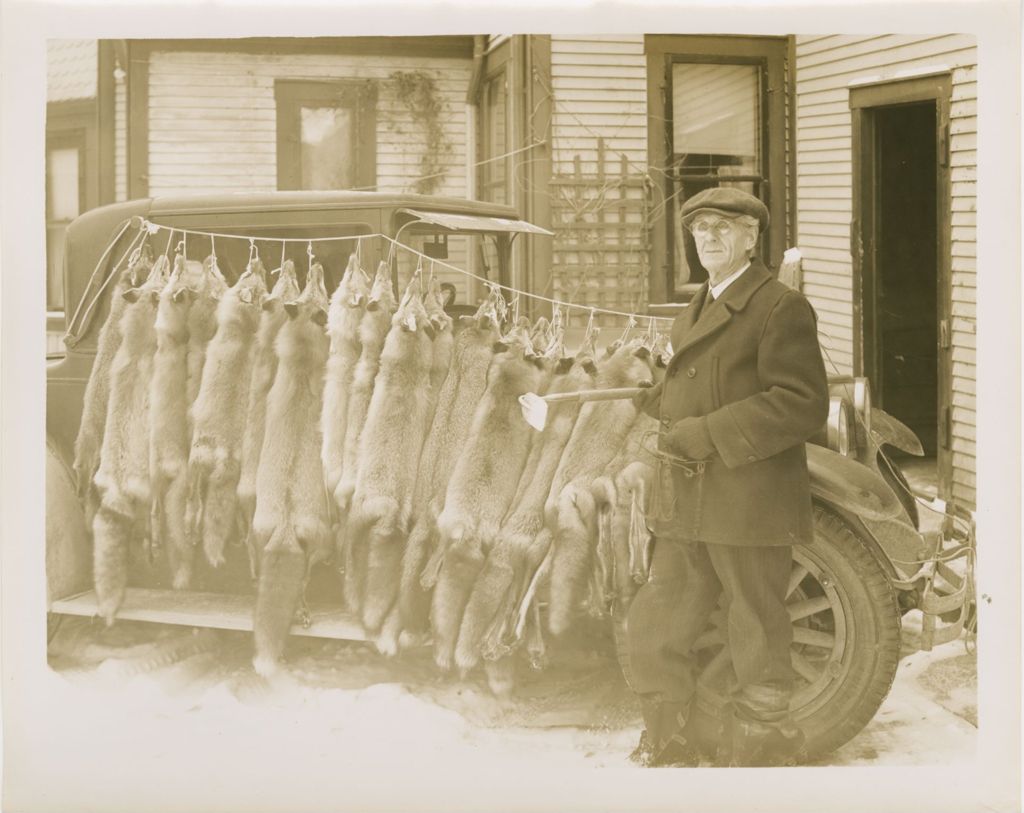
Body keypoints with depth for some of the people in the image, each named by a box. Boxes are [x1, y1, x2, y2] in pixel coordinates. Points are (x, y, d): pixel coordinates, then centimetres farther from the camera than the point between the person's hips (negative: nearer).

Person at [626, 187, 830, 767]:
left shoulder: (780, 307, -9)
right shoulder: (696, 313, 20)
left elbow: (803, 405, -18)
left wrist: (708, 432, -20)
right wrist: (655, 398, 9)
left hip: (748, 509, -9)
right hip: (687, 510, 9)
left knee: (758, 648, 2)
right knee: (654, 632, 12)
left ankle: (758, 754, 16)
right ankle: (667, 753, 27)